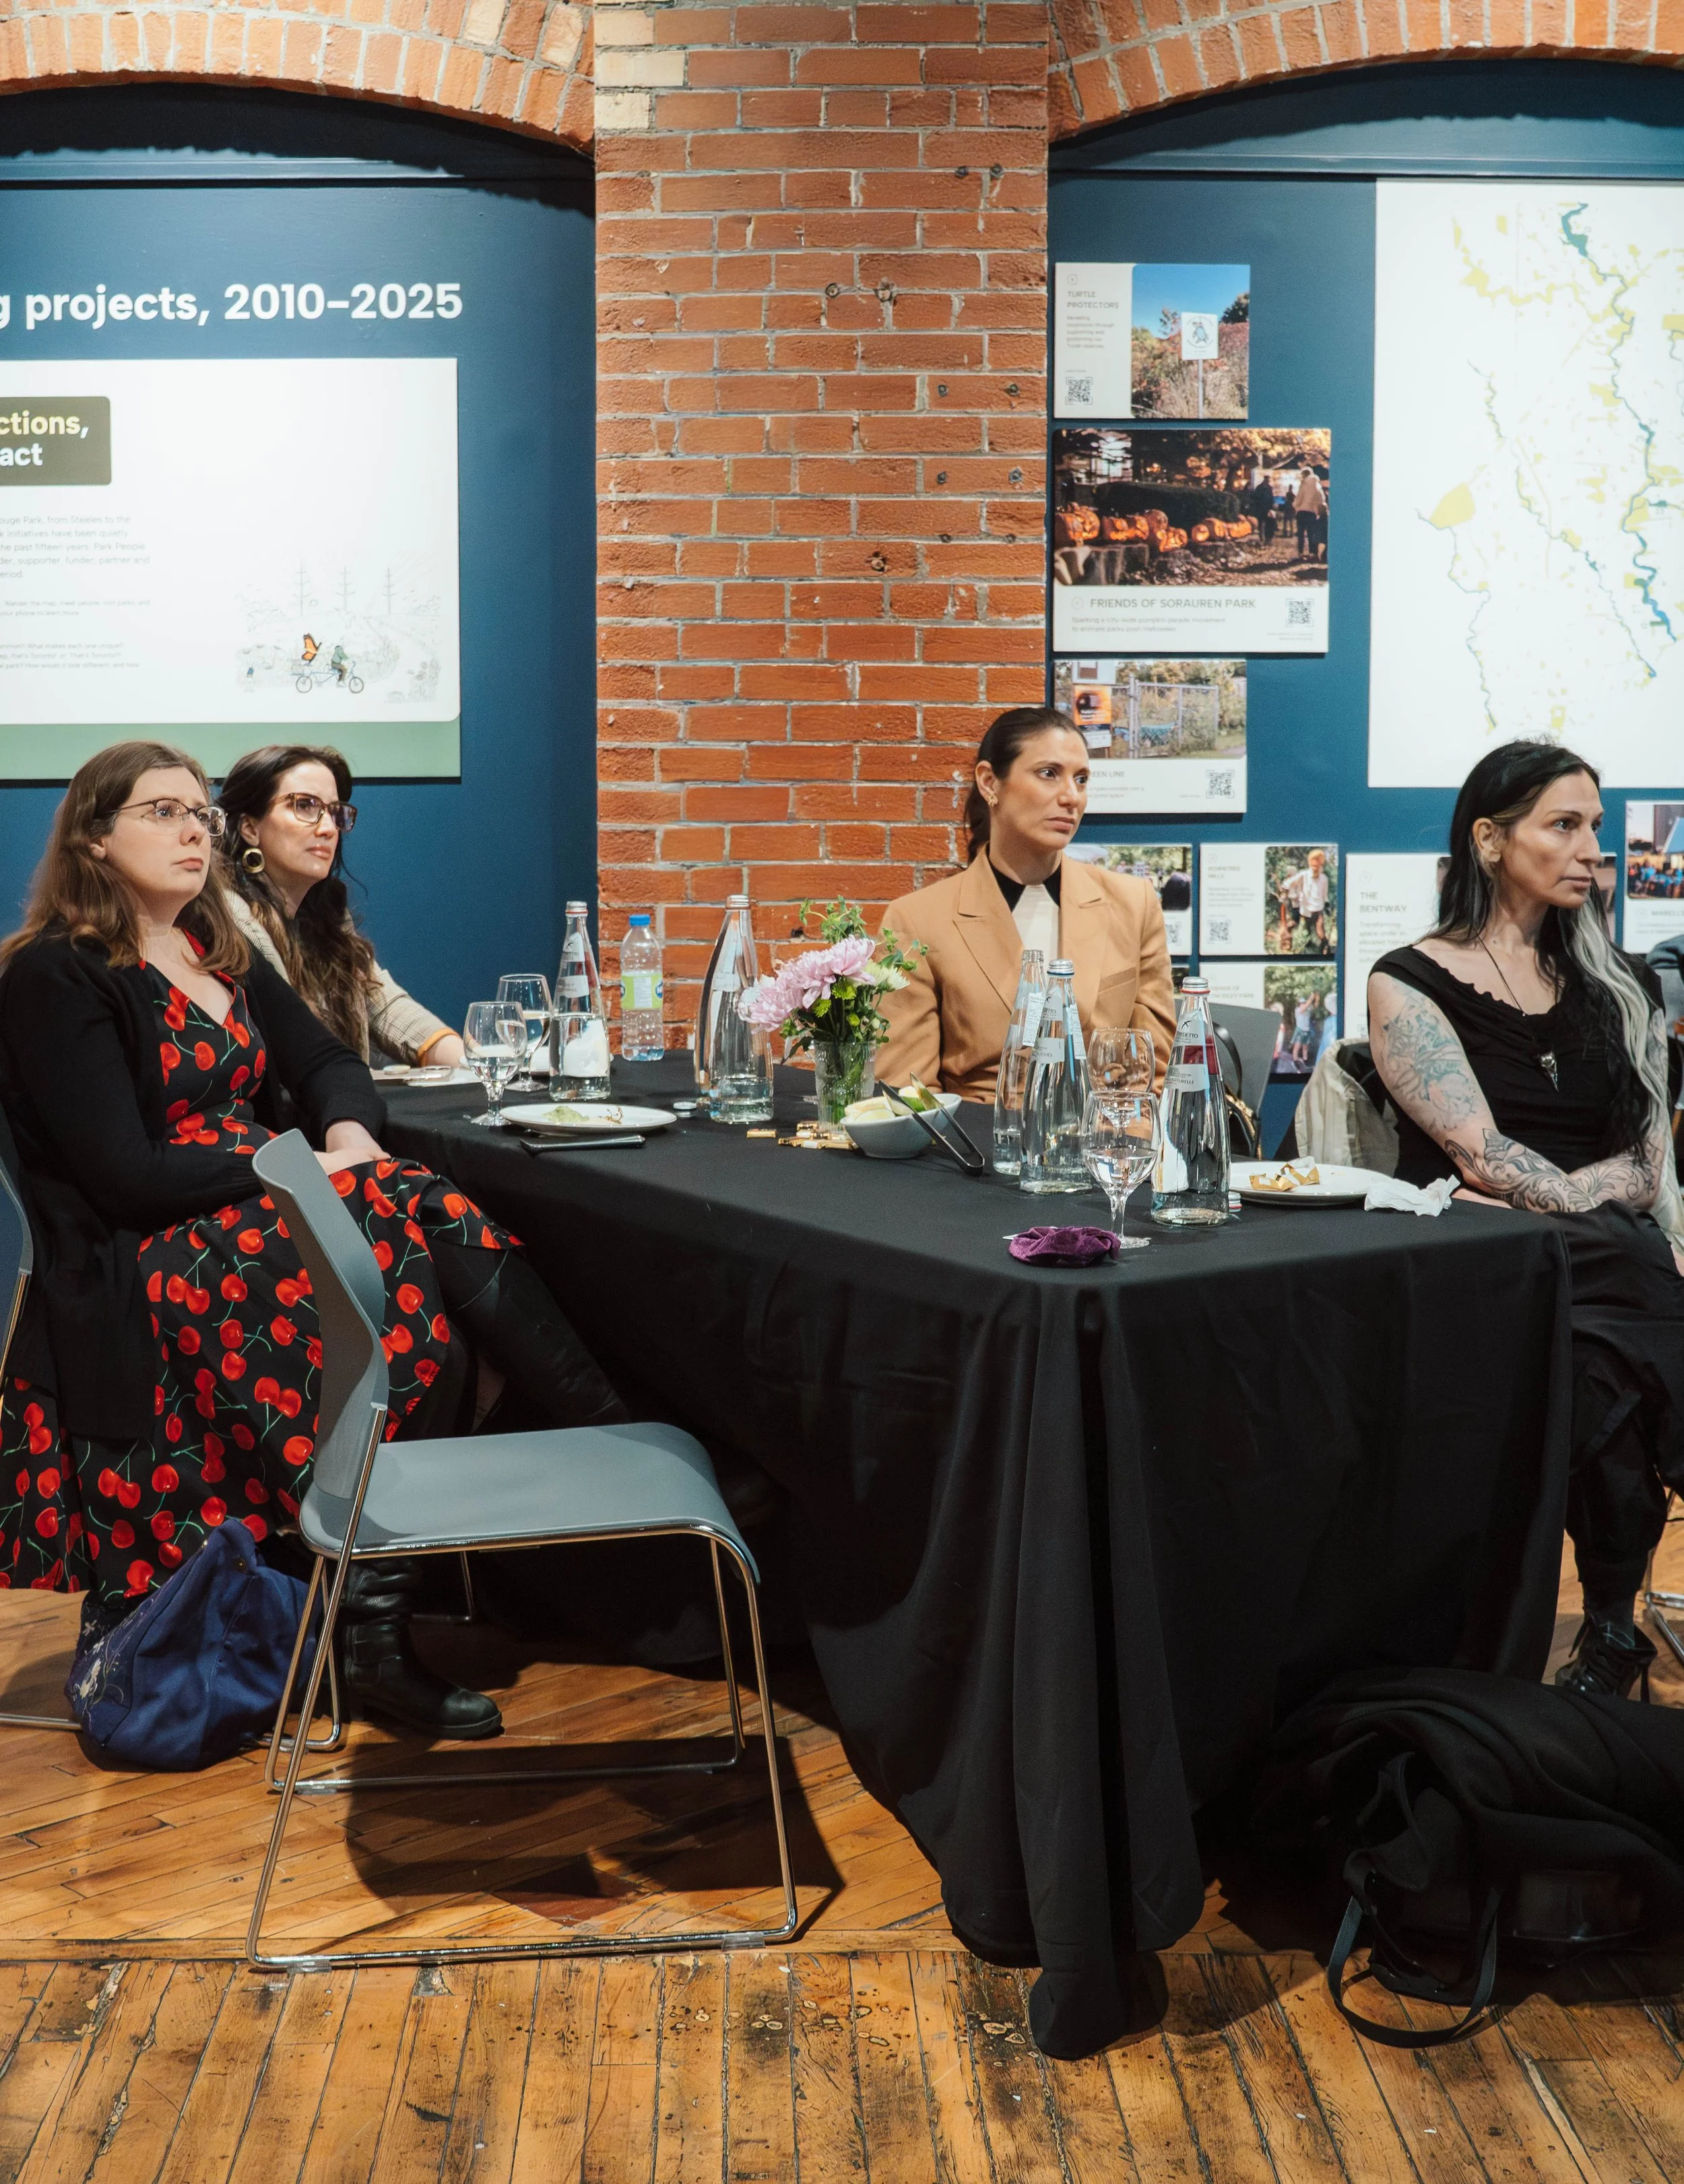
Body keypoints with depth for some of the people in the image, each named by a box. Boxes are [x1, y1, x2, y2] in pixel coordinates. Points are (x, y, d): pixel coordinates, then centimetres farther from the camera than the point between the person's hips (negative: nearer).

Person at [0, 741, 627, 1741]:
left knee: (444, 1235, -24)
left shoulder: (223, 956, 18)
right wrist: (304, 1167, -15)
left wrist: (349, 1132, -8)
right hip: (144, 1266, -7)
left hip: (258, 1216, 7)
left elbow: (329, 1064, 16)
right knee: (415, 1267, -29)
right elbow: (127, 1174, -14)